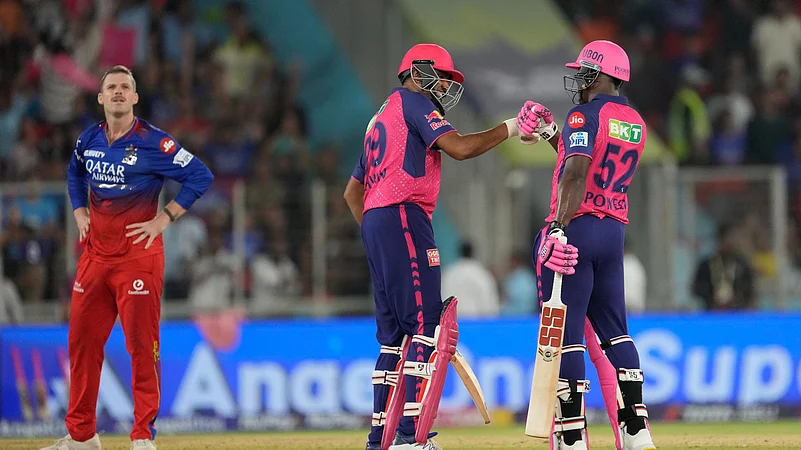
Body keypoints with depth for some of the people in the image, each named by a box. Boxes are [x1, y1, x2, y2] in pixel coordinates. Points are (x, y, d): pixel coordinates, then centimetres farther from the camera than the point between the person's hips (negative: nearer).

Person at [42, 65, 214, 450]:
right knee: (82, 342, 8)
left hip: (138, 256, -6)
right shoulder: (88, 140, 9)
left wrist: (163, 219, -12)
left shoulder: (152, 142, -9)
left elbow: (200, 176, -10)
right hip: (95, 256, 6)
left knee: (142, 345, -6)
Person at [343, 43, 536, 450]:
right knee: (425, 324, -14)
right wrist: (511, 127, -7)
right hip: (403, 218, -10)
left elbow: (352, 192, 28)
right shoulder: (412, 102, 0)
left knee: (394, 332, 11)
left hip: (374, 222, 10)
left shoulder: (382, 118, 27)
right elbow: (459, 147, -16)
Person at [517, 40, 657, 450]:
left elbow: (576, 174, -23)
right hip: (615, 231, 8)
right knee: (613, 330, 15)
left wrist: (559, 227, -29)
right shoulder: (635, 124, 15)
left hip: (577, 228, -8)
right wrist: (552, 135, 29)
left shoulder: (586, 115, -9)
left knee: (565, 332, -7)